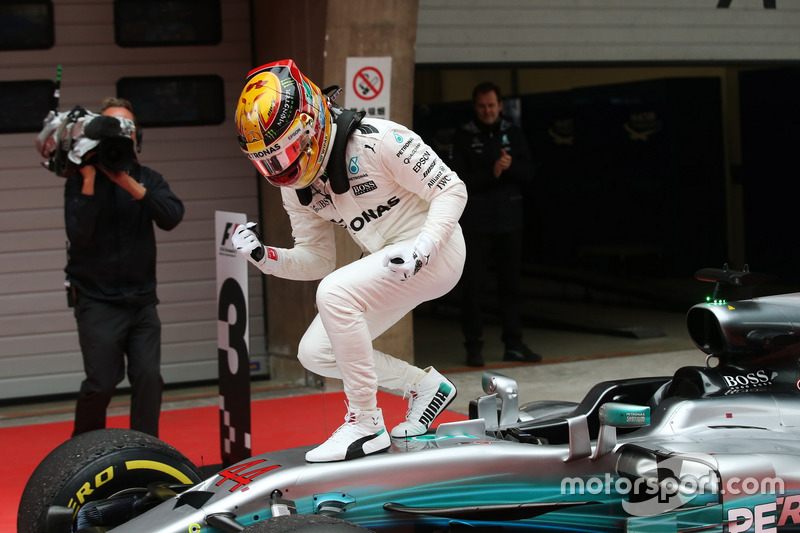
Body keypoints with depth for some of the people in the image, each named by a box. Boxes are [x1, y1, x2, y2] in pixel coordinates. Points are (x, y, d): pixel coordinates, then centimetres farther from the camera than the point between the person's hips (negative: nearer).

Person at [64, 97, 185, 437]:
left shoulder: (148, 179, 7)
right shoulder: (81, 181, -3)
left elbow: (172, 217, -13)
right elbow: (79, 234, -17)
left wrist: (130, 184, -22)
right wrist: (89, 181, -21)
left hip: (142, 301, 3)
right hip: (98, 302, -3)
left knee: (148, 378, -7)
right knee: (102, 382, -9)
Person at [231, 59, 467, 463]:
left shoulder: (378, 140, -20)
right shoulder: (297, 186, 2)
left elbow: (451, 190, -15)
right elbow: (318, 261, 9)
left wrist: (422, 247, -29)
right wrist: (264, 257, -9)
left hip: (435, 252, -8)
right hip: (384, 263, 9)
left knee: (334, 293, -29)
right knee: (316, 353, 0)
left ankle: (365, 425, -19)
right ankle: (424, 386, 16)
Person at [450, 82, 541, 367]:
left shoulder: (513, 133, 9)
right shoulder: (464, 137, 0)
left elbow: (528, 172, 5)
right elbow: (459, 178, -8)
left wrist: (510, 166, -15)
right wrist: (491, 174, -19)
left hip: (510, 221, 3)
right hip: (476, 223, -3)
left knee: (510, 284, 8)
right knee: (473, 285, -3)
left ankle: (513, 344, 15)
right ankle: (473, 346, 3)